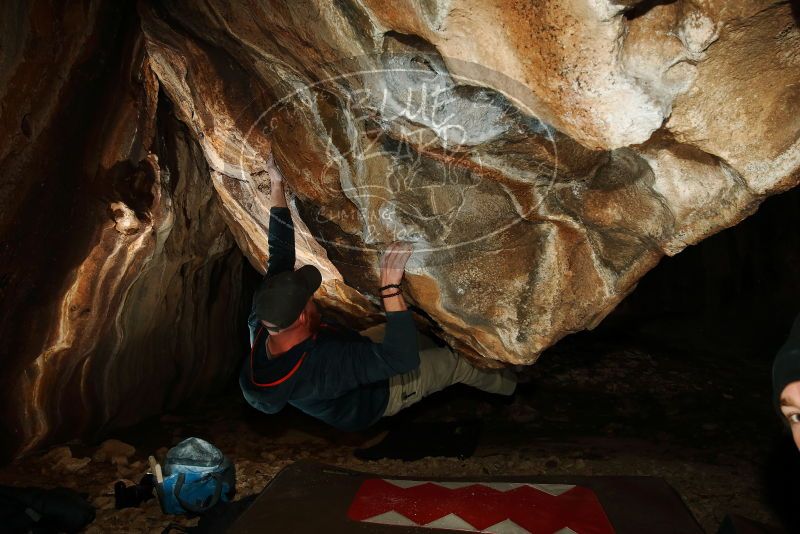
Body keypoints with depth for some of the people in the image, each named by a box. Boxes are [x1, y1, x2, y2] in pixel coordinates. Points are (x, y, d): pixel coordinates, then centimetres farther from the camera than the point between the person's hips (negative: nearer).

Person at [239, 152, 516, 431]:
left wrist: (277, 185, -18)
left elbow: (280, 255, -20)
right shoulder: (322, 363, -51)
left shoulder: (261, 325, -30)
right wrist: (391, 286, -56)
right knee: (458, 363, 8)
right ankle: (509, 384, 41)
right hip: (373, 399, -6)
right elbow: (403, 358, -50)